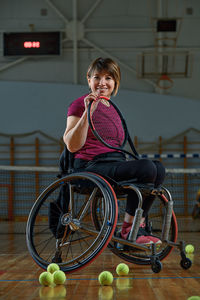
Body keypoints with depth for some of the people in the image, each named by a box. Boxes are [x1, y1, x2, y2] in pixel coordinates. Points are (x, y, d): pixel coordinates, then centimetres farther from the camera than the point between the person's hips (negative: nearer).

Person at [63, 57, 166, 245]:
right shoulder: (80, 104, -5)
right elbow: (72, 146, -15)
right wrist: (87, 112, -21)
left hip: (114, 162, 8)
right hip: (90, 167, -8)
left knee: (159, 168, -12)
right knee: (146, 168, -26)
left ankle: (138, 226, -2)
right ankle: (127, 229, -13)